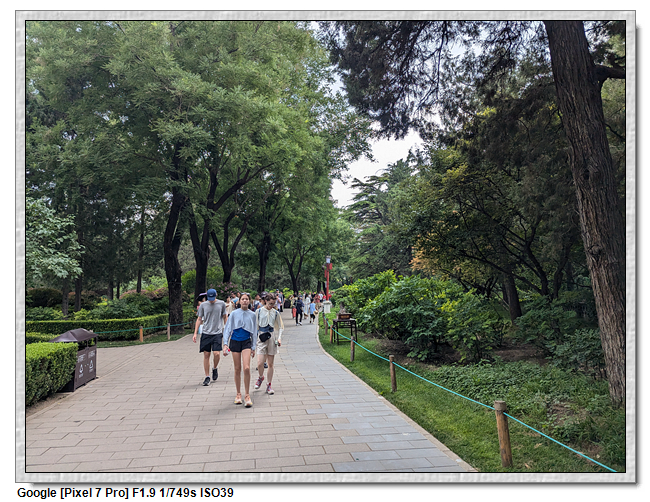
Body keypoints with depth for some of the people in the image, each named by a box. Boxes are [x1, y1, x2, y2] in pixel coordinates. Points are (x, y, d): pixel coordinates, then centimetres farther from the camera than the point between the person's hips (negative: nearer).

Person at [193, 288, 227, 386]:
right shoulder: (203, 305, 3)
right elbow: (199, 319, 9)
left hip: (217, 333, -1)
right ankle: (207, 377, 14)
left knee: (216, 353, -12)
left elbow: (225, 317, 13)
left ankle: (215, 369, 18)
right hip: (205, 333, 1)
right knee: (206, 355, 2)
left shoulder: (221, 304, 2)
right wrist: (195, 333, 4)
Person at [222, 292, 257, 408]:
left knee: (246, 368, -15)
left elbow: (254, 332, 10)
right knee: (237, 369, 6)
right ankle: (238, 394, 19)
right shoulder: (234, 314, 1)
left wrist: (253, 347, 9)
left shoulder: (252, 315, 4)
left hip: (246, 342, 0)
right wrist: (225, 344, -6)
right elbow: (228, 329, 3)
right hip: (235, 341, 0)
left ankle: (247, 395, -5)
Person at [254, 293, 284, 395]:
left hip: (272, 339, 2)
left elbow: (280, 327, 12)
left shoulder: (276, 313, 7)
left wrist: (279, 338, -3)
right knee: (260, 363, -11)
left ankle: (269, 385, 17)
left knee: (270, 364, 5)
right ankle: (260, 377, 20)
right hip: (261, 340, -2)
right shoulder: (259, 312, 3)